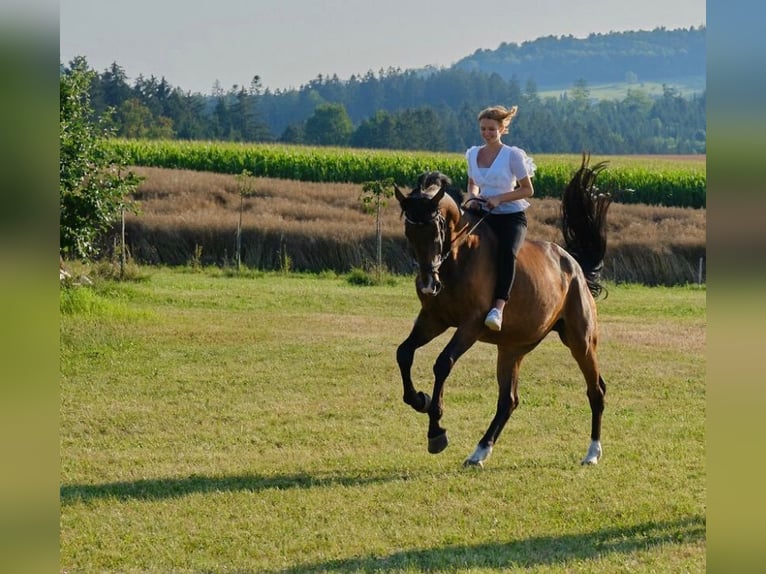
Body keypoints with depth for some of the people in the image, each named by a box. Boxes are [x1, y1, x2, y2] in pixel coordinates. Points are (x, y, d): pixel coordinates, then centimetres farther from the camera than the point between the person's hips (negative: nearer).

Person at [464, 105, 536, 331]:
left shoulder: (513, 155, -8)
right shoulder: (473, 154, 7)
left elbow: (528, 190, -5)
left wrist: (499, 198, -17)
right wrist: (472, 198, -1)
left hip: (512, 216, -5)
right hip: (485, 216, 6)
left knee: (507, 252, -35)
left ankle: (499, 307, -46)